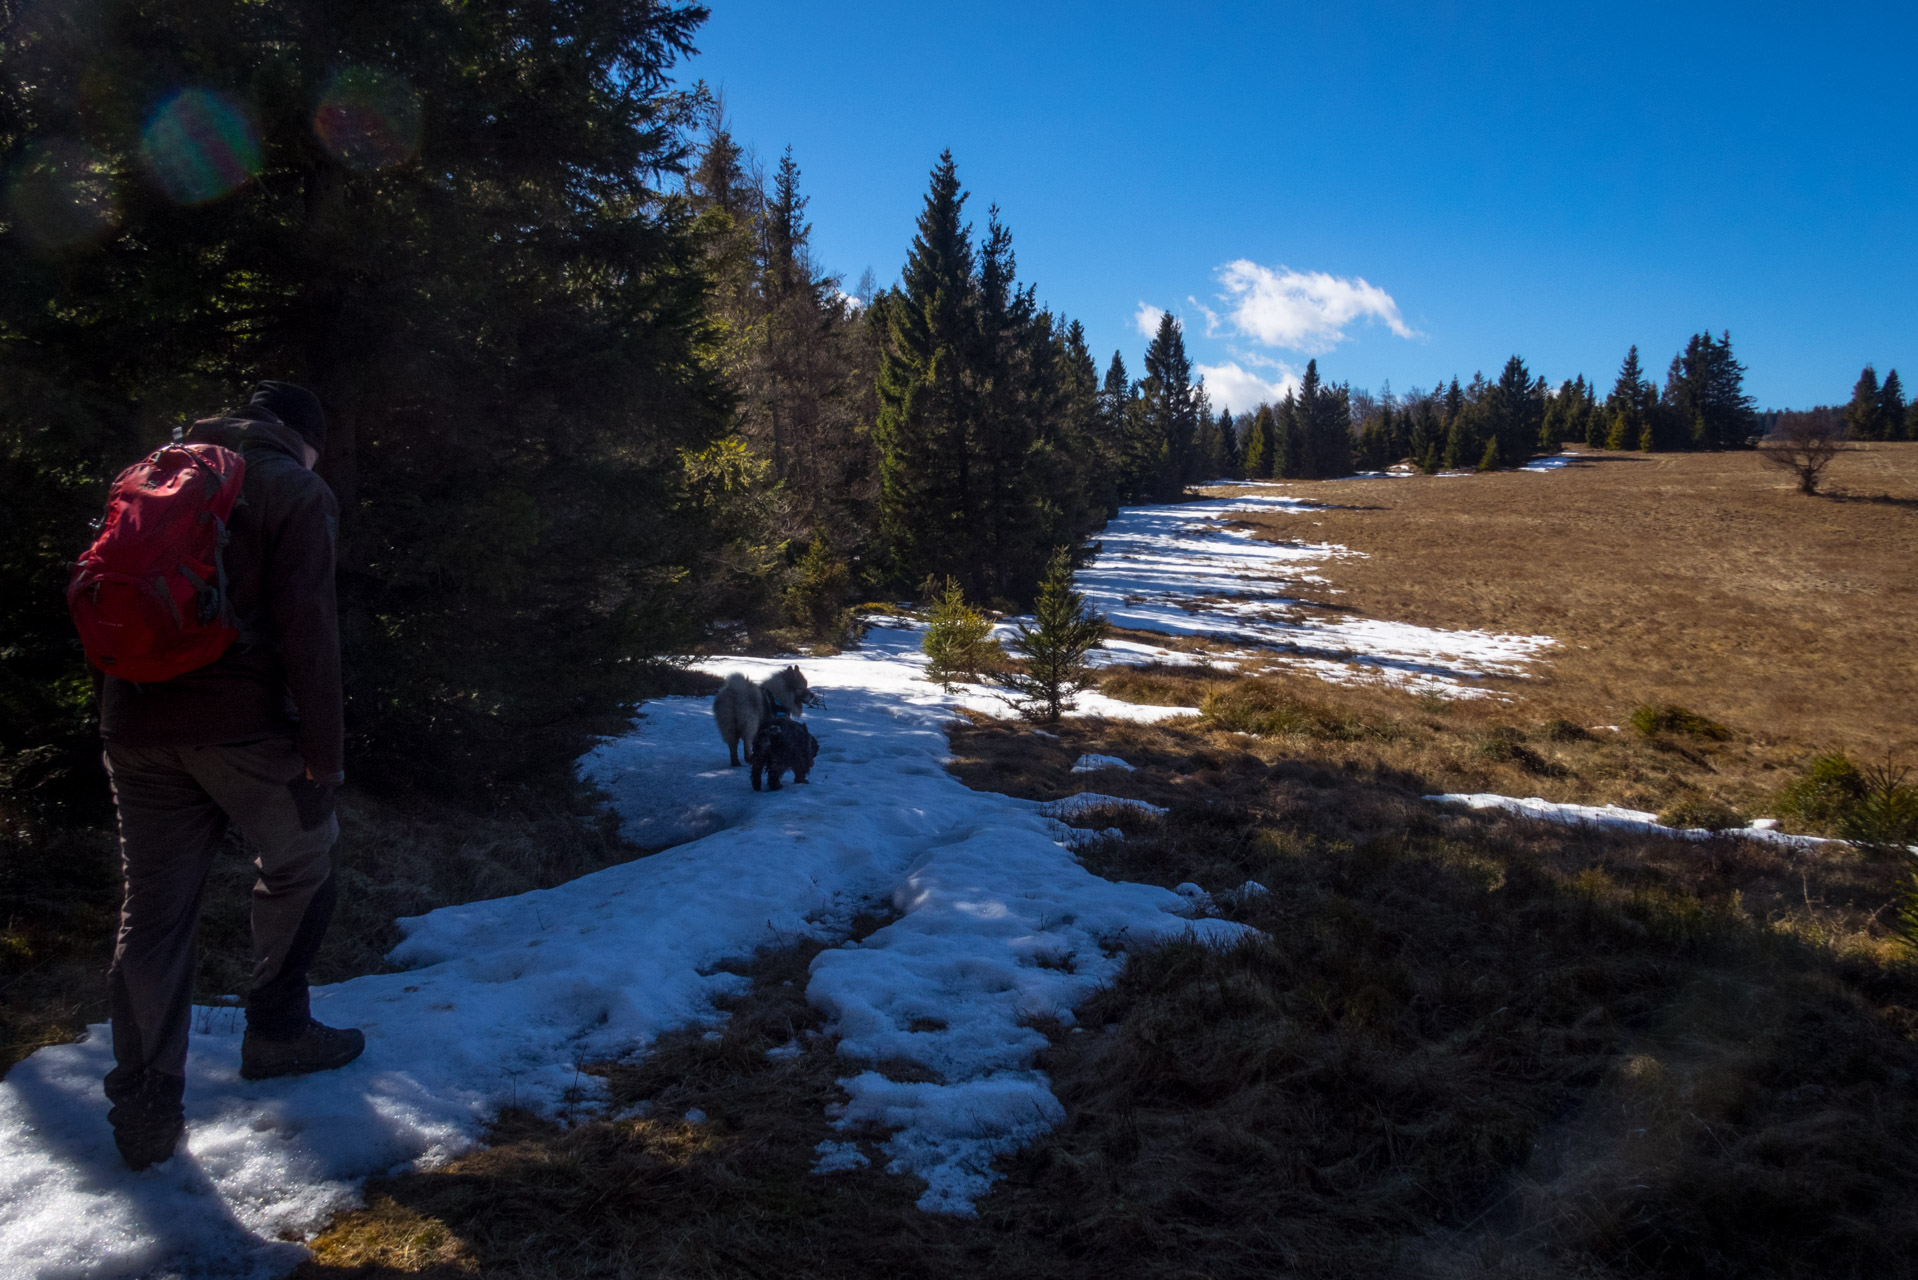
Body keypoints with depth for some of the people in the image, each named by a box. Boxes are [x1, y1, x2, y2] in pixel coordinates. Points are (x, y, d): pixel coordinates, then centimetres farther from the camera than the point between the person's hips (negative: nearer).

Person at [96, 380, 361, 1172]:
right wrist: (323, 748, -10)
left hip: (136, 727, 6)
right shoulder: (296, 491, -3)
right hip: (240, 722, -5)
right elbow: (305, 625, -12)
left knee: (153, 908, 10)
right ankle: (276, 1029, 23)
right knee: (301, 864, 17)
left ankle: (144, 1106, 14)